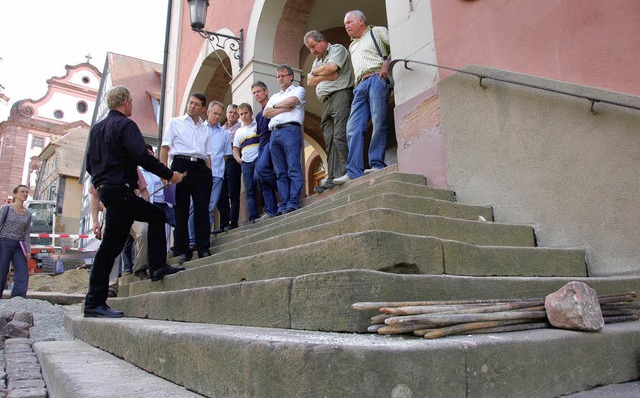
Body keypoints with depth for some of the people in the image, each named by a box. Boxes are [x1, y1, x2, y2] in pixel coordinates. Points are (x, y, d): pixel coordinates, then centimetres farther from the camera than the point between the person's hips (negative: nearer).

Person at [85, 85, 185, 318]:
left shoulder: (97, 128, 17)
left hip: (105, 188, 10)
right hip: (119, 191, -10)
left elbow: (89, 164, 20)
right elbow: (142, 157, -21)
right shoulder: (125, 125, -9)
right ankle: (95, 303, -2)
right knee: (111, 246, -7)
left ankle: (158, 267, 13)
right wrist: (169, 175, -13)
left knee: (156, 216, 17)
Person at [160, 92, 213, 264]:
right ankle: (183, 250, 3)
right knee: (181, 209, -2)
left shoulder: (205, 128, 22)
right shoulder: (175, 122, 13)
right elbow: (165, 147, 6)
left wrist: (209, 173, 6)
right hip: (181, 165, -2)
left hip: (201, 168, 2)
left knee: (202, 208, -5)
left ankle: (203, 248, -1)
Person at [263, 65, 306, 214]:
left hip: (290, 130, -6)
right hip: (274, 133, 6)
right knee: (281, 173, -1)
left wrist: (275, 106, 11)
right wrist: (284, 108, 1)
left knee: (293, 170, -13)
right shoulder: (275, 96, 32)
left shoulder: (299, 90, 16)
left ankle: (293, 204, -18)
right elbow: (266, 112, 15)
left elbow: (291, 101, -6)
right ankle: (283, 206, -3)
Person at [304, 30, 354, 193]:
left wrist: (315, 72, 7)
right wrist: (327, 75, 0)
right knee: (329, 140, -2)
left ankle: (344, 174, -23)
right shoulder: (317, 61, 30)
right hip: (326, 102, 7)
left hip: (341, 95, -7)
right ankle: (332, 179, -7)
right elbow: (310, 82, 14)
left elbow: (331, 67, -11)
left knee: (340, 136, -19)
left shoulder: (337, 49, 9)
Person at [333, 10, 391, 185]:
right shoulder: (352, 47, 34)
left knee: (378, 123, -15)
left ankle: (377, 165, -14)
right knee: (353, 128, -10)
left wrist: (387, 63, -10)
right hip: (360, 86, 6)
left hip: (376, 79, -6)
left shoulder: (377, 32, 15)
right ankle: (354, 172, -16)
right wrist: (357, 84, 14)